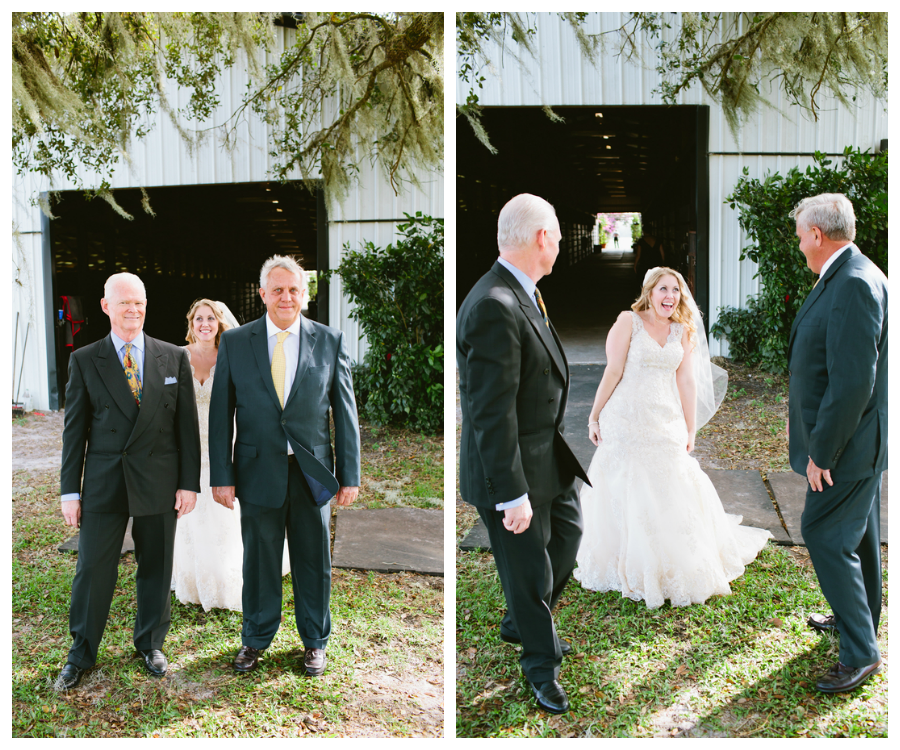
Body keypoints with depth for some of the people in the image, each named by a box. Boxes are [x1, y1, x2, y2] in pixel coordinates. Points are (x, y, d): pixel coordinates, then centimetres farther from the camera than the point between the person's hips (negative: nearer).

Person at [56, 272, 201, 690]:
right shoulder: (84, 361, 2)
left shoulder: (174, 358, 2)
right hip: (103, 483, 0)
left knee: (156, 568, 12)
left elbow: (187, 425, 3)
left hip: (160, 482, 1)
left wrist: (189, 482, -2)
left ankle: (150, 643, 32)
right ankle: (82, 654, 25)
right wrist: (69, 491, 0)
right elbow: (74, 430, 3)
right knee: (92, 570, 6)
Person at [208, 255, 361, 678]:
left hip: (312, 472, 0)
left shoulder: (330, 341, 0)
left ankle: (315, 641, 31)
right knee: (259, 560, 12)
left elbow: (345, 412, 1)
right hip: (258, 471, 0)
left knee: (314, 561, 12)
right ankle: (256, 639, 33)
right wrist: (222, 476, -4)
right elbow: (220, 414, 1)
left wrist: (350, 475, -1)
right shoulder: (234, 343, 0)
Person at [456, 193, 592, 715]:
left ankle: (521, 623, 48)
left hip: (547, 453, 10)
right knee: (529, 569, 9)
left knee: (568, 533, 25)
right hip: (513, 465, -10)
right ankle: (542, 667, 34)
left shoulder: (524, 294, 3)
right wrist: (512, 494, -25)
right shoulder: (495, 307, -29)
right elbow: (492, 412, -29)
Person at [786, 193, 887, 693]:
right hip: (855, 438, 10)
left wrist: (822, 452, -21)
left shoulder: (855, 285, -25)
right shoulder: (845, 279, 7)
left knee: (825, 535, -4)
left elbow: (853, 383, -29)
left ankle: (860, 651, 8)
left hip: (847, 443, -10)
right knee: (857, 533, 22)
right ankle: (857, 618, 40)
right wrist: (810, 428, 18)